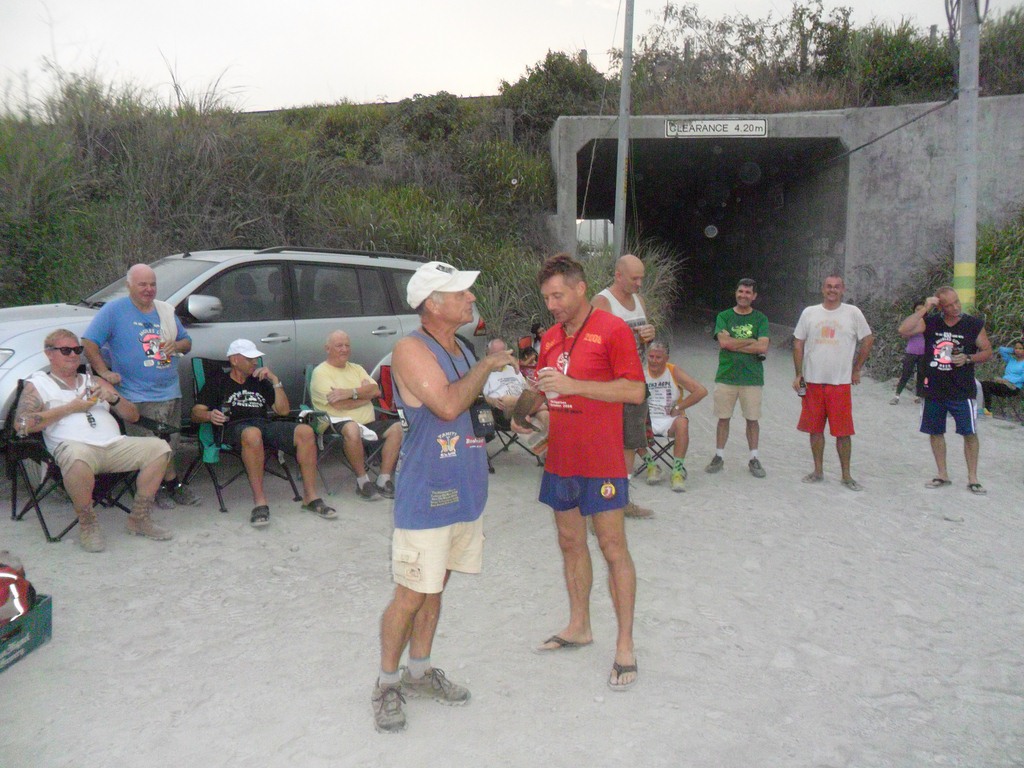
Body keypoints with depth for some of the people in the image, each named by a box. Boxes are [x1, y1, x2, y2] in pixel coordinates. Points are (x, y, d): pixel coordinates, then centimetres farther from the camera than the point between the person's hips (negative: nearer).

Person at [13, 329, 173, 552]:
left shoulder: (94, 382, 29)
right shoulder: (38, 384, 15)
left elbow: (133, 416, 26)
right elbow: (22, 424, -4)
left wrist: (113, 398, 4)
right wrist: (71, 407, -2)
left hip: (114, 444, 5)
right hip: (73, 446, -5)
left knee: (159, 447, -19)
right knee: (78, 458, -41)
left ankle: (139, 519, -8)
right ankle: (87, 525, -17)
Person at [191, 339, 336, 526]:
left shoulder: (260, 382, 30)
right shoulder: (218, 381, 19)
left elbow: (283, 410, 21)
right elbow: (196, 413, 9)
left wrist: (275, 381, 12)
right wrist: (210, 416, -15)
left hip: (266, 424, 4)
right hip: (236, 426, -4)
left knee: (306, 431, -25)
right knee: (253, 434, -43)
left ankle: (310, 497, -21)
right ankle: (259, 502, -39)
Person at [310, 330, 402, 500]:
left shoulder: (357, 368, 21)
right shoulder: (321, 372, 1)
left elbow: (376, 390, 3)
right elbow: (338, 404, -13)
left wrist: (351, 392, -13)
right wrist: (365, 393, 0)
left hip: (368, 422, 7)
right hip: (338, 423, -6)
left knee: (396, 427, -17)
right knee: (352, 429, -40)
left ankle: (384, 480, -16)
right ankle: (363, 481, -22)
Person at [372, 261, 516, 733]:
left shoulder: (462, 350, 11)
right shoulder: (411, 349, -15)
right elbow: (447, 405, -27)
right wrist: (486, 366, -16)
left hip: (465, 490, 8)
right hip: (426, 493, -8)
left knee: (435, 588, 18)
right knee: (411, 594, 0)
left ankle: (419, 672, 32)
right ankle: (387, 683, 18)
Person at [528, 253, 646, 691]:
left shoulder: (612, 330, -9)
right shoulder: (551, 337, 12)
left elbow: (635, 391, -16)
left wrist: (572, 384, -21)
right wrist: (528, 393, -3)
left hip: (601, 463, -7)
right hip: (560, 459, 7)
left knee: (612, 548, -1)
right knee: (570, 543, 15)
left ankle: (625, 644, 9)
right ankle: (579, 626, 30)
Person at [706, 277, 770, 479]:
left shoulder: (760, 319, 3)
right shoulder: (724, 316, 4)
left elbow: (763, 347, -10)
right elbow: (724, 341, -11)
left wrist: (734, 345, -11)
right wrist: (750, 342, -8)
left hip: (752, 377, 0)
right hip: (726, 376, 0)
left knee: (752, 419, 6)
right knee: (723, 418, 6)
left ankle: (754, 459, 17)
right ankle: (719, 457, 17)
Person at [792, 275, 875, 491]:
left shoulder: (853, 313, 1)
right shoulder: (809, 313, 5)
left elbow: (868, 339, 8)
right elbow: (798, 343, 8)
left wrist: (856, 370, 7)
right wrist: (798, 374, 3)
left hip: (840, 383, -2)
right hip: (812, 381, 2)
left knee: (843, 432, 0)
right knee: (815, 429, 9)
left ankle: (846, 475, 11)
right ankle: (818, 471, 22)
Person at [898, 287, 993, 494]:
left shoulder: (974, 324, -3)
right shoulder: (930, 322, -1)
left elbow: (987, 351, 4)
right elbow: (903, 330, -15)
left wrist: (968, 358, -14)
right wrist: (923, 309, -17)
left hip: (962, 391, -2)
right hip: (933, 390, 2)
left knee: (969, 433, -1)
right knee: (935, 432, 10)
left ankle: (972, 478, 10)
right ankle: (942, 475, 24)